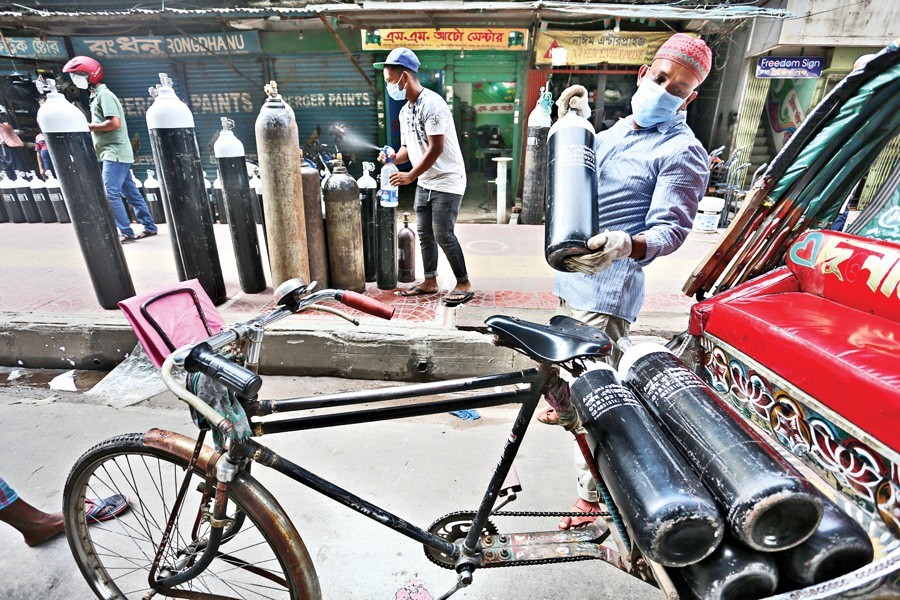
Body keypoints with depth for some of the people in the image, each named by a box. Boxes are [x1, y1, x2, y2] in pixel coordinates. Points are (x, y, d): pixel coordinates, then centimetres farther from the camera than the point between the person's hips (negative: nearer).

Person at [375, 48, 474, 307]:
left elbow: (436, 148, -22)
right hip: (425, 182, 9)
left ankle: (464, 284, 4)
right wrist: (394, 156, -5)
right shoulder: (405, 111, 11)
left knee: (443, 235, -10)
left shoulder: (431, 104, -17)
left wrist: (410, 176, -19)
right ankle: (430, 281, 21)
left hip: (447, 180, -9)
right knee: (424, 233, 9)